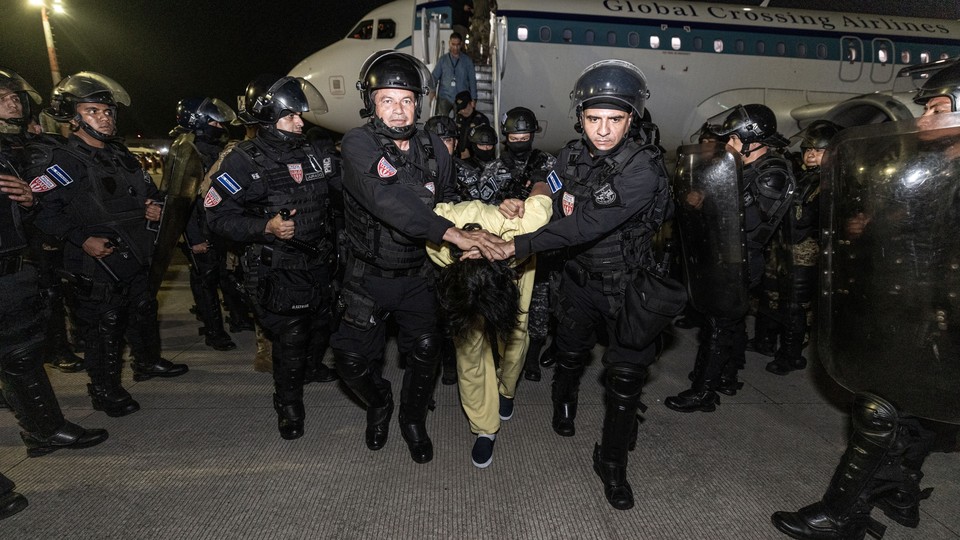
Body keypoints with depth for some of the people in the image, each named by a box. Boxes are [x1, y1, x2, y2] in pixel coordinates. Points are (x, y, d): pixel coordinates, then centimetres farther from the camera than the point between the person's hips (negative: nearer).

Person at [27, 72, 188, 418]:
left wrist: (155, 206, 4)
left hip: (138, 259, 8)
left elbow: (148, 190, 25)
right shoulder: (61, 162, -13)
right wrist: (82, 239, -28)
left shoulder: (121, 154, 12)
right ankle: (105, 389, 20)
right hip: (97, 266, -8)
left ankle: (148, 362, 43)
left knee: (144, 313, 22)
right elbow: (43, 210, -22)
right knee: (103, 329, 3)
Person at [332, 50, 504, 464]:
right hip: (368, 276, -2)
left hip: (416, 274, 3)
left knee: (426, 353, 3)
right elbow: (388, 200, -36)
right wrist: (453, 234, -43)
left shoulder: (433, 148, -4)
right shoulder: (358, 144, -18)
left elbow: (447, 200, 12)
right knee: (354, 360, 2)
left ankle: (413, 421, 32)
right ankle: (380, 405, 37)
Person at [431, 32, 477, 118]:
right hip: (445, 97, 0)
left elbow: (472, 80, 8)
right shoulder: (443, 60, 9)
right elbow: (435, 76, 6)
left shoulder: (467, 61, 8)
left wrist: (473, 99, 3)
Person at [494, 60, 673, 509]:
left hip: (628, 284, -4)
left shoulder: (643, 168, -24)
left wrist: (520, 246, -37)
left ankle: (611, 463, 22)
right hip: (580, 276, 4)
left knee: (626, 378, 0)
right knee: (571, 354, 22)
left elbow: (589, 223, -33)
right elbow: (553, 207, 5)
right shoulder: (571, 156, -6)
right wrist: (522, 206, -18)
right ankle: (564, 402, 54)